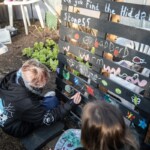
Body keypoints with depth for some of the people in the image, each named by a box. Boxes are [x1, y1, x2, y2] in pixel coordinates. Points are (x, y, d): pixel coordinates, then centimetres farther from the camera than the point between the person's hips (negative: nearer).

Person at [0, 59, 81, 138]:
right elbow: (48, 118, -26)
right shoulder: (26, 102, -42)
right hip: (17, 130, -6)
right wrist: (71, 103, -27)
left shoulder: (12, 76, -21)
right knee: (53, 101, -8)